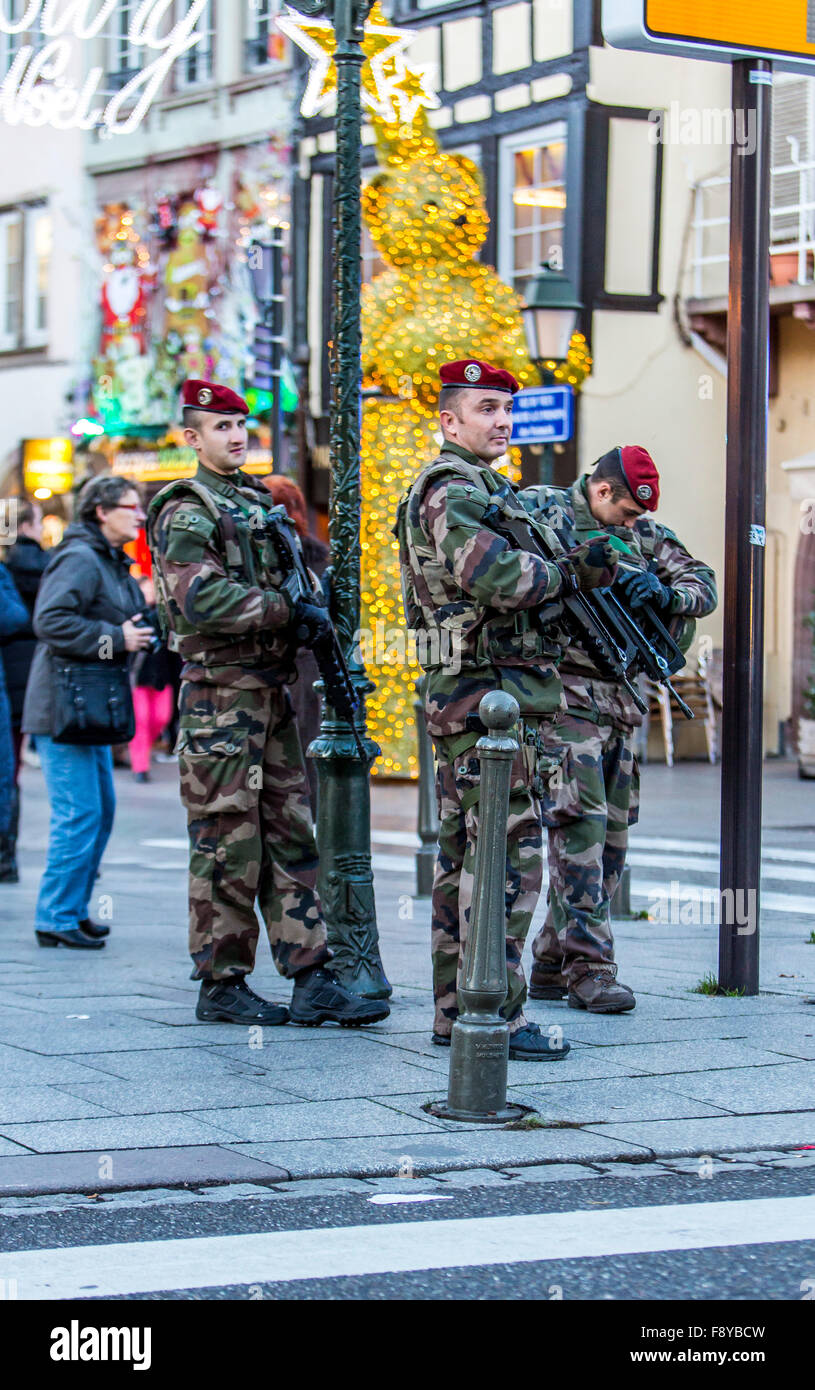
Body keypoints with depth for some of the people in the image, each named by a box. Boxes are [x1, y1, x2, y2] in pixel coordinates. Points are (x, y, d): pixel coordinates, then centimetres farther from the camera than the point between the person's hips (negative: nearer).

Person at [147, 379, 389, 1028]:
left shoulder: (259, 503, 17)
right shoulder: (187, 512, -9)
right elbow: (200, 601, -22)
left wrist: (311, 615, 5)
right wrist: (290, 611, -19)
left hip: (274, 692, 8)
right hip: (220, 694, -8)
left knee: (293, 838, 5)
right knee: (228, 844, -3)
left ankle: (312, 981, 6)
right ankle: (222, 986, 5)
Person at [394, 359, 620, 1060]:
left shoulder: (481, 489, 23)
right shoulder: (454, 491, -11)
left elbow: (520, 574, 20)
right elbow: (497, 577, -25)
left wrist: (572, 563, 0)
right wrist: (570, 573, -9)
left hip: (464, 703, 11)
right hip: (496, 693, -11)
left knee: (464, 856, 12)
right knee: (508, 857, -9)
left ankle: (455, 1012, 18)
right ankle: (497, 1018, -7)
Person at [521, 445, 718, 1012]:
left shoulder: (644, 533, 14)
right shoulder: (544, 509, -2)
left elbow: (704, 585, 7)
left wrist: (665, 592, -15)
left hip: (623, 698, 7)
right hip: (566, 693, -7)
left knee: (613, 829, 7)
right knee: (582, 822, -14)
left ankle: (553, 963, 14)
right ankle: (588, 967, -12)